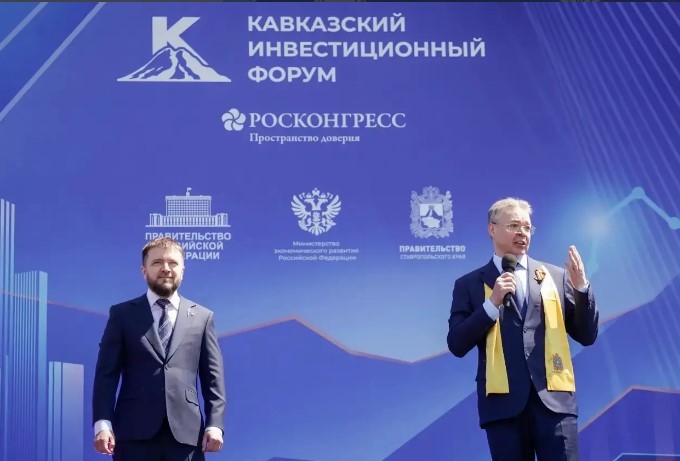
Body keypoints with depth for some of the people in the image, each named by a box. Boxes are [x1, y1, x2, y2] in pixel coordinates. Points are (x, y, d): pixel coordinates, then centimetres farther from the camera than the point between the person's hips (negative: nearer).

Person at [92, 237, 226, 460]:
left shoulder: (202, 317, 14)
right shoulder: (123, 314, 10)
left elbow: (213, 377, 10)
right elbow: (107, 373, 4)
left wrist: (214, 424, -2)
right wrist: (103, 423, -8)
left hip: (185, 432, 1)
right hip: (135, 432, -1)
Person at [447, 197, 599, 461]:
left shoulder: (556, 276, 13)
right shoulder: (469, 284, 9)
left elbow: (586, 336, 11)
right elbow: (457, 345, -1)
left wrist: (581, 287, -3)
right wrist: (492, 303, -10)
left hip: (554, 397, 1)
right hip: (503, 400, -1)